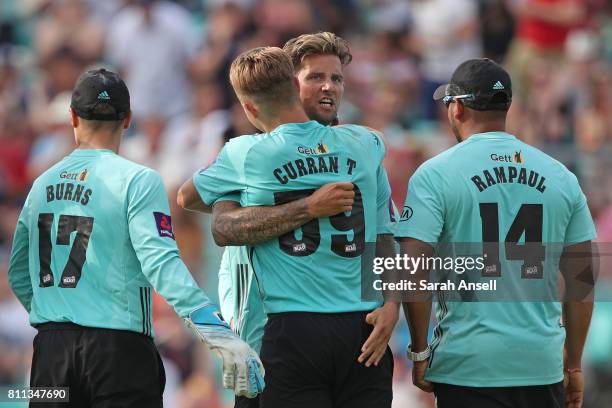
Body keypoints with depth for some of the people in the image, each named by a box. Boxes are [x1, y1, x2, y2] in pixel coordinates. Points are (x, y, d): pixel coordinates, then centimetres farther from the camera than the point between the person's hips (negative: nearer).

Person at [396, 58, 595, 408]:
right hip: (542, 365, 3)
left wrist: (420, 352, -2)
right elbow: (582, 275, 10)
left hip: (468, 364, -3)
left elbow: (415, 270, -11)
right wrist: (574, 364, 17)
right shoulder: (561, 176, 8)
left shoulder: (435, 174, -4)